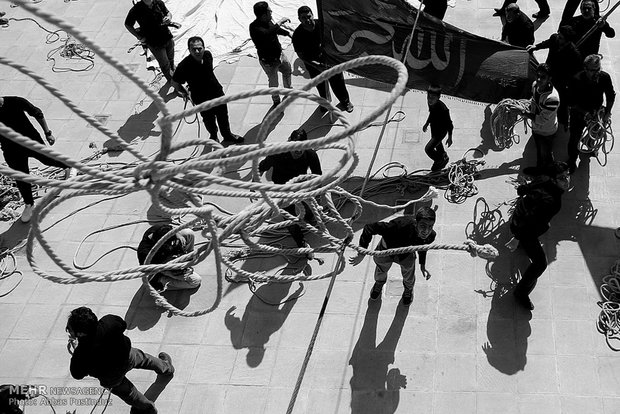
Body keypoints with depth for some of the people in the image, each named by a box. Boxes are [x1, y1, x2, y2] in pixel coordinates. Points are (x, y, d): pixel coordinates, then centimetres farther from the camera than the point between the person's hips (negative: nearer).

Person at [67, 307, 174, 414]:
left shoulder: (83, 354, -40)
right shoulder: (108, 322, -34)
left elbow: (78, 375, -19)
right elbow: (123, 324, -8)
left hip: (111, 379, -2)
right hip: (128, 357, 2)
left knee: (125, 391, 30)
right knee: (143, 359, 34)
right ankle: (166, 368, 63)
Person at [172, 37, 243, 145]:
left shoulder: (207, 55, -13)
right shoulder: (184, 65, -31)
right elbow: (175, 82, -17)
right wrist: (184, 93, -5)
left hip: (217, 92, 5)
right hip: (201, 99, -5)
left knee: (223, 116, 22)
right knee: (209, 120, 17)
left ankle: (227, 134, 47)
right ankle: (213, 136, 47)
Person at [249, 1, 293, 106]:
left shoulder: (267, 22, -8)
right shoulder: (255, 27, -33)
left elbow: (275, 29, 16)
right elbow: (268, 34, -52)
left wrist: (288, 33, 25)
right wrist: (280, 22, -44)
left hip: (279, 54, 8)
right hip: (269, 62, -8)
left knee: (288, 71, 28)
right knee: (273, 83, 11)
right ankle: (276, 101, 39)